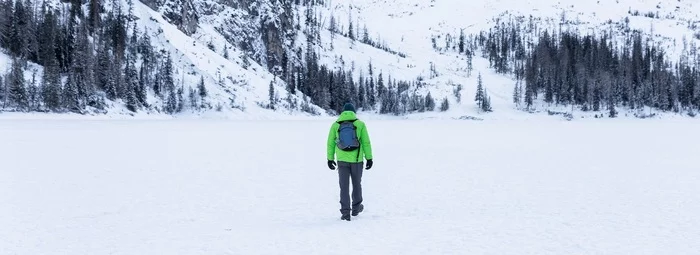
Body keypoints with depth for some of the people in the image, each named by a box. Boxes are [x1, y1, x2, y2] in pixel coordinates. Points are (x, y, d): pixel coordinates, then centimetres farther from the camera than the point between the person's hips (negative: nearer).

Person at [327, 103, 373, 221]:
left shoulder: (335, 125, 1)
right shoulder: (360, 124, -2)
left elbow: (331, 143, 3)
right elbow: (366, 143, -4)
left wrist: (330, 159, 11)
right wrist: (369, 158, 1)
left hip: (342, 160, 0)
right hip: (357, 160, 0)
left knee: (344, 186, 6)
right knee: (356, 184, 18)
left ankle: (345, 213, 1)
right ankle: (356, 208, 32)